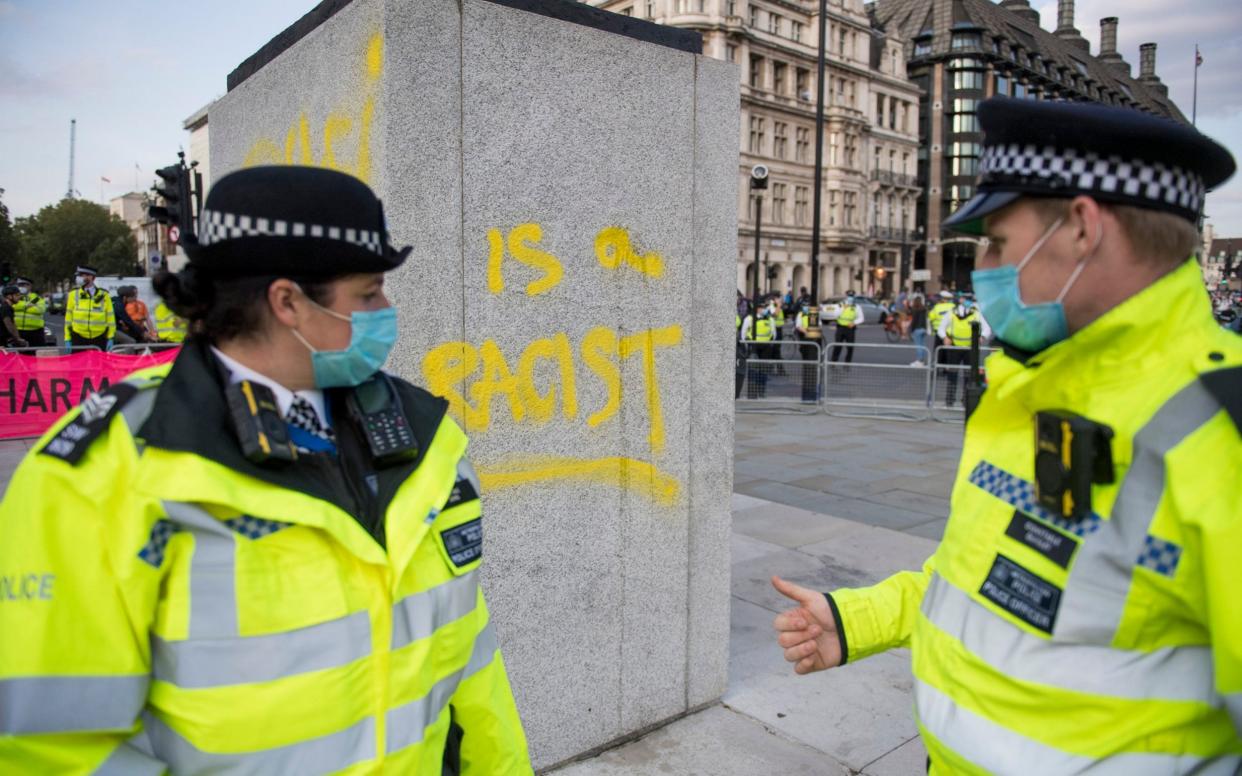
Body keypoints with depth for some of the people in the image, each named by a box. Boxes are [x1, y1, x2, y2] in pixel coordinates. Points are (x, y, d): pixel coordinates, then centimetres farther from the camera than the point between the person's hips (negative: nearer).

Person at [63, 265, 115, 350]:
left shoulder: (104, 295, 4)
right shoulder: (73, 295, 6)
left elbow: (110, 318, 5)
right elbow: (68, 319, 8)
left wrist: (110, 338, -1)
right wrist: (67, 339, 3)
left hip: (99, 340, 0)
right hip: (78, 340, 0)